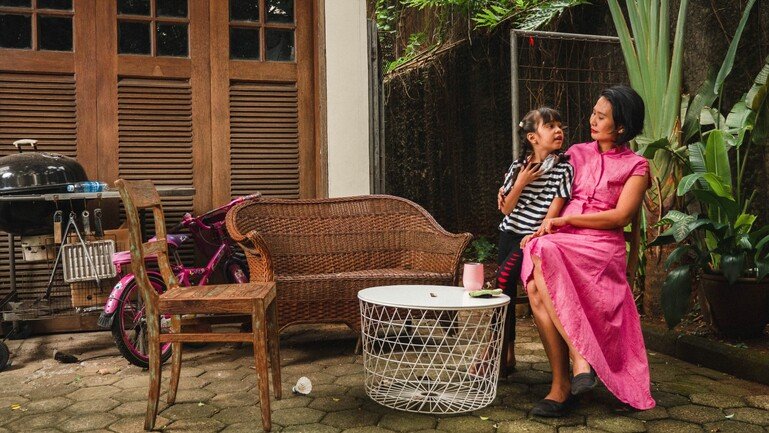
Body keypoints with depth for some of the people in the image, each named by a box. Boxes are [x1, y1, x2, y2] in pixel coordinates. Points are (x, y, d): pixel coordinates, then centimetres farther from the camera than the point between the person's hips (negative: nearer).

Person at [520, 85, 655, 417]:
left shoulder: (636, 167, 9)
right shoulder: (577, 153, 21)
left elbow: (620, 217, -4)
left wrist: (565, 220, -8)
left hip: (600, 246, -4)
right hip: (560, 241, 4)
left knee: (542, 258, -37)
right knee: (536, 290, -31)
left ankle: (568, 377, -32)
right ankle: (561, 385, -25)